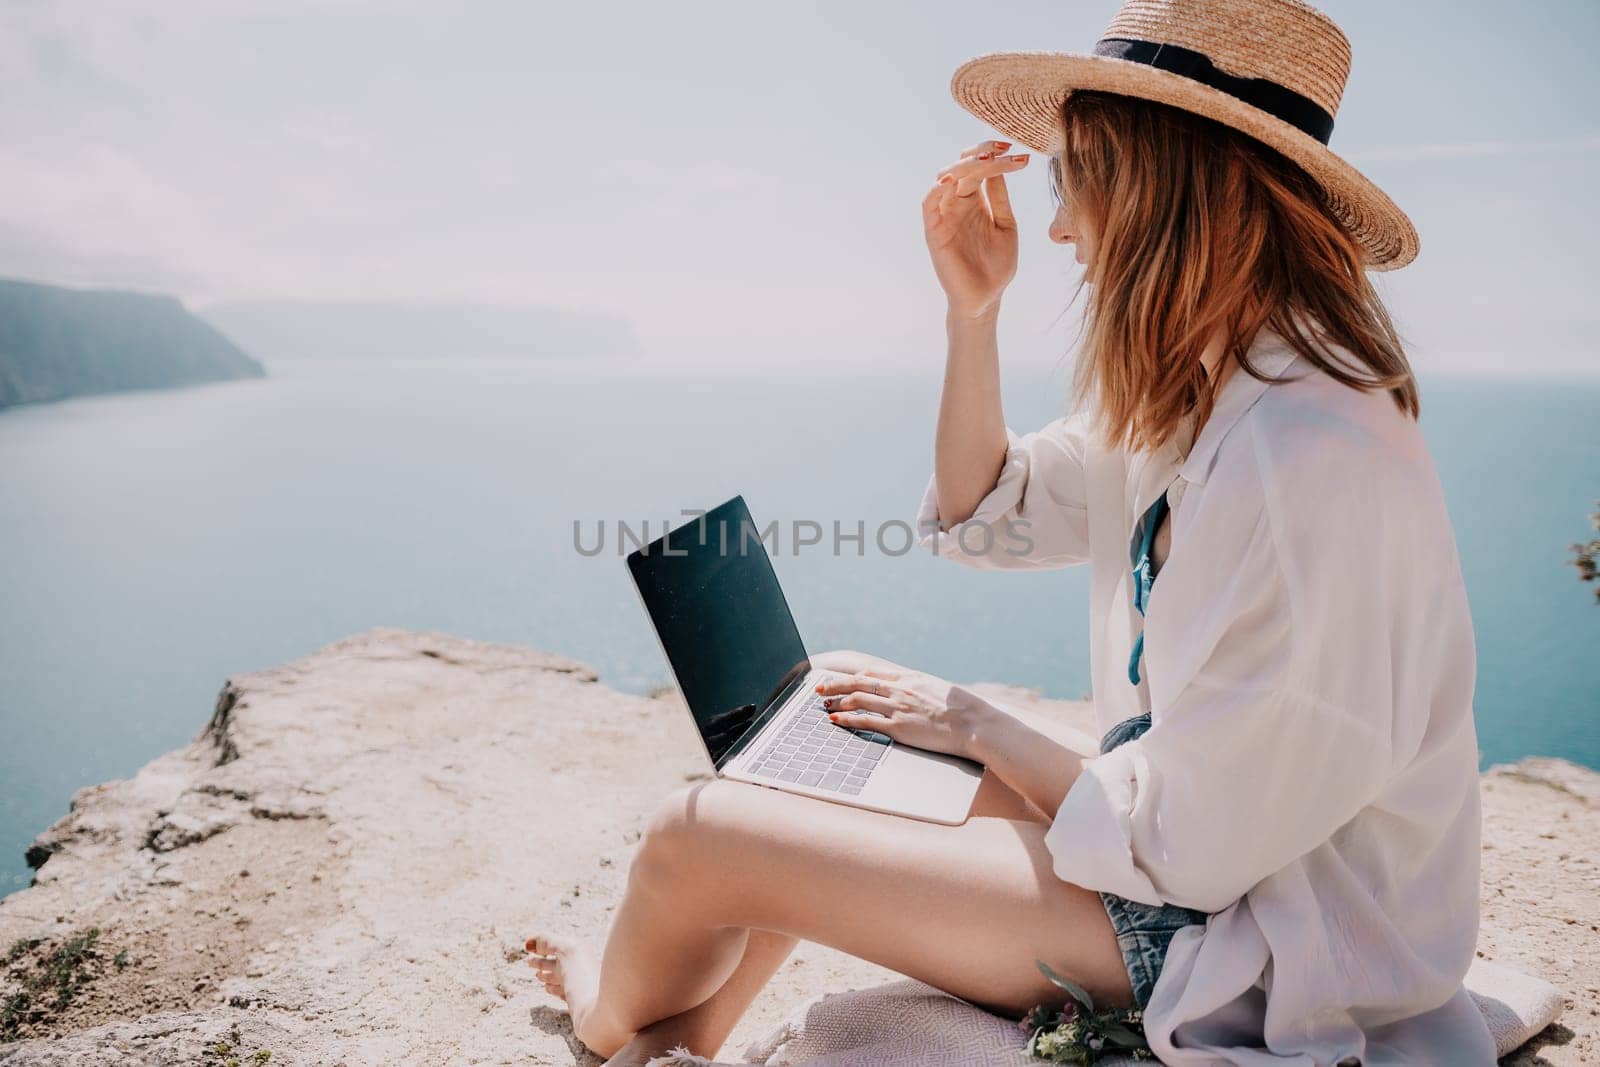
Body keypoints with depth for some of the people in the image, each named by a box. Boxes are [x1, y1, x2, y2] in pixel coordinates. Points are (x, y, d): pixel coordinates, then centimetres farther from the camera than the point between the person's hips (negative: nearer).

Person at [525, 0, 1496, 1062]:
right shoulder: (1188, 393, 1)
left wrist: (976, 722, -10)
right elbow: (982, 516, 9)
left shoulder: (1306, 457, -30)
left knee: (697, 837, -9)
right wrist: (973, 306, -3)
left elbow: (1185, 838, -25)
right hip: (1192, 844, 9)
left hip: (1251, 937, -9)